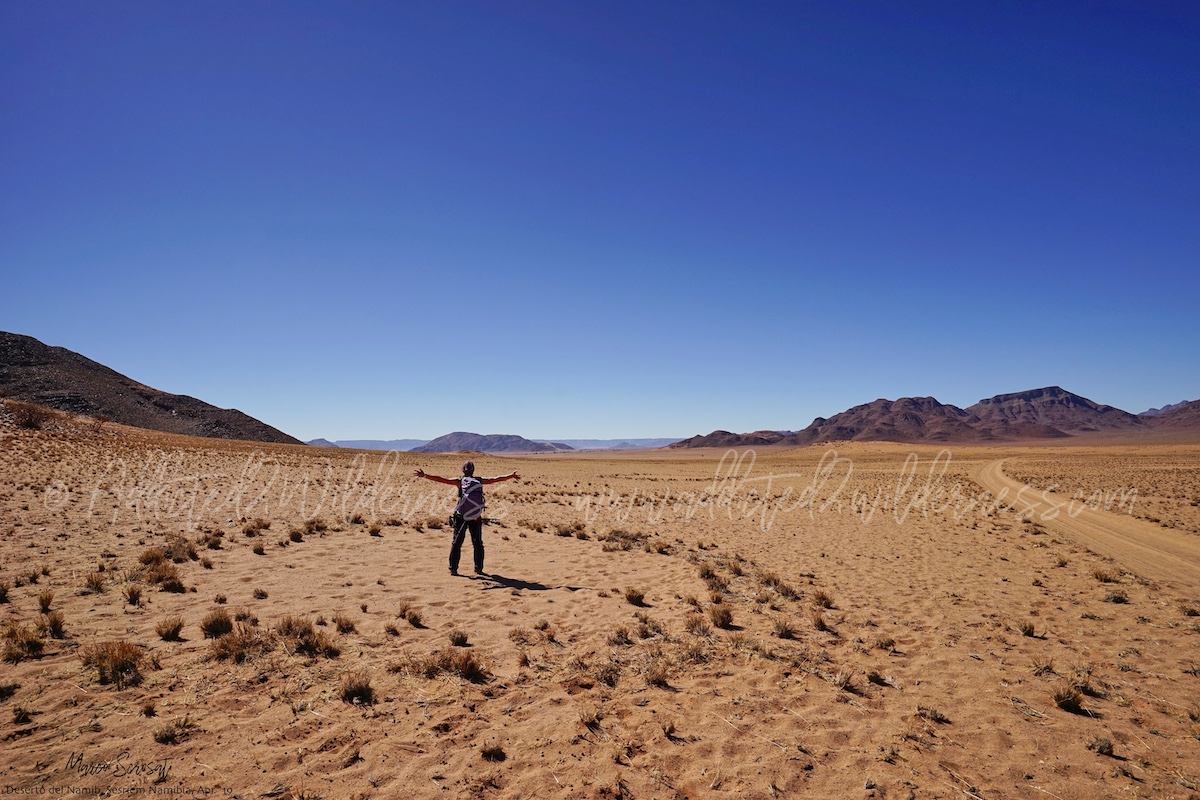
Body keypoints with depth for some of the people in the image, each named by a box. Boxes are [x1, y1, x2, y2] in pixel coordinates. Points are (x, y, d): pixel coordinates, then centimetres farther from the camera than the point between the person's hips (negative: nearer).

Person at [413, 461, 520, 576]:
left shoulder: (459, 481, -2)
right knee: (478, 544, 11)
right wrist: (511, 476, 26)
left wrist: (424, 475, -7)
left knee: (457, 542, 5)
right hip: (476, 518, 1)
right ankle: (478, 569, 12)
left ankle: (453, 569, 3)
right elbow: (496, 479, 13)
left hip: (460, 517, -1)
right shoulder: (480, 481, 3)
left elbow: (441, 479, -9)